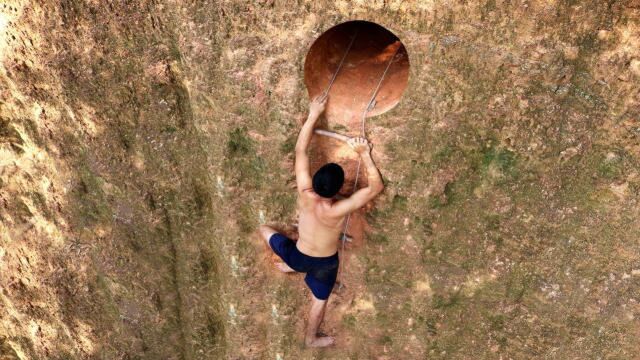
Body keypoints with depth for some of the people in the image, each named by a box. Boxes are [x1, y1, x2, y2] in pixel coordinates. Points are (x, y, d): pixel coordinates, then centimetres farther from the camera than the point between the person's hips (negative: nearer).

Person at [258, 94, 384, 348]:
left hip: (298, 255, 2)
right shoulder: (338, 210, -37)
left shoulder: (304, 194, -29)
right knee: (319, 301, 28)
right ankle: (311, 338, 50)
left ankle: (289, 265, 40)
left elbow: (300, 150, -22)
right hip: (324, 263, -1)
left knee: (265, 229, 25)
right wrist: (364, 153, -33)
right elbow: (376, 187, -31)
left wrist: (313, 114, -20)